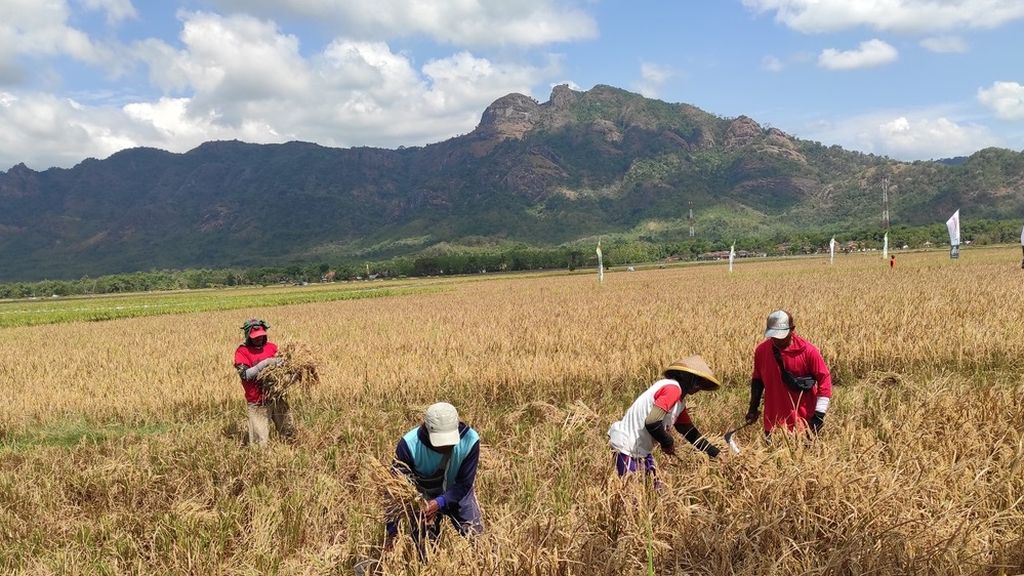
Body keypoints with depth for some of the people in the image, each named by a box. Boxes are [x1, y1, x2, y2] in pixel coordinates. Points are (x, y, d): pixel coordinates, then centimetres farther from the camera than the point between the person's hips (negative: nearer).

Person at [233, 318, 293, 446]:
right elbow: (245, 374, -16)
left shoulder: (271, 347, 7)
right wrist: (265, 363, -24)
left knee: (290, 434, 9)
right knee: (260, 442, -2)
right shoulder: (242, 351, -4)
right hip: (258, 402, -4)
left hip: (277, 397, 4)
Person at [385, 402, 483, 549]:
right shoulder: (409, 444, -34)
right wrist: (392, 530, -28)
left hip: (457, 493, 1)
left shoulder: (470, 440, -32)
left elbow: (465, 484, -22)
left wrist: (440, 503, -36)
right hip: (422, 497, -1)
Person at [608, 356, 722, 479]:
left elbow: (690, 432, 19)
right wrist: (668, 442, -13)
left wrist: (716, 453, 15)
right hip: (626, 447, -10)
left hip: (641, 449, 10)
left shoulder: (680, 401, 12)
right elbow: (652, 422, -30)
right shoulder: (672, 388, -20)